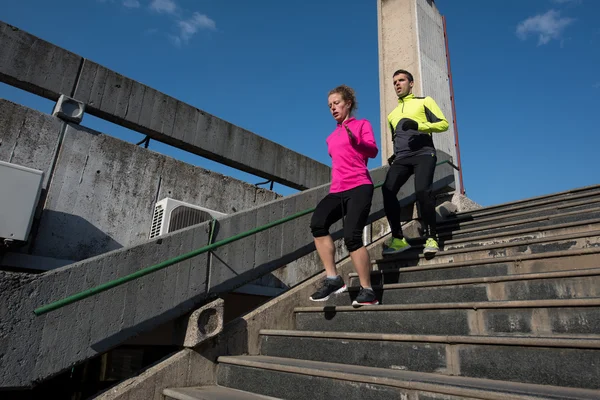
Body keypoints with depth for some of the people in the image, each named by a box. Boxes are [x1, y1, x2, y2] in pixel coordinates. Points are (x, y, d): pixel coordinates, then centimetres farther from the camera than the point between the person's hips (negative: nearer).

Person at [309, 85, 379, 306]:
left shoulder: (362, 124, 10)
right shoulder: (332, 136, 27)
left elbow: (373, 151, -7)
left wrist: (354, 139, -23)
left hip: (359, 187, -5)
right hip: (337, 191, 6)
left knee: (352, 237, -22)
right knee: (317, 223, -24)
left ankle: (367, 291, -10)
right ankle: (333, 279, -20)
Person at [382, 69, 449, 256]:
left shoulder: (424, 101, 16)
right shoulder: (392, 114, 31)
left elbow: (444, 123, 4)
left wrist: (418, 125, -12)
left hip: (423, 154, -4)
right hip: (402, 158, 4)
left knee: (422, 191, -28)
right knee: (388, 191, -21)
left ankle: (431, 238, -16)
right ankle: (398, 239, -17)